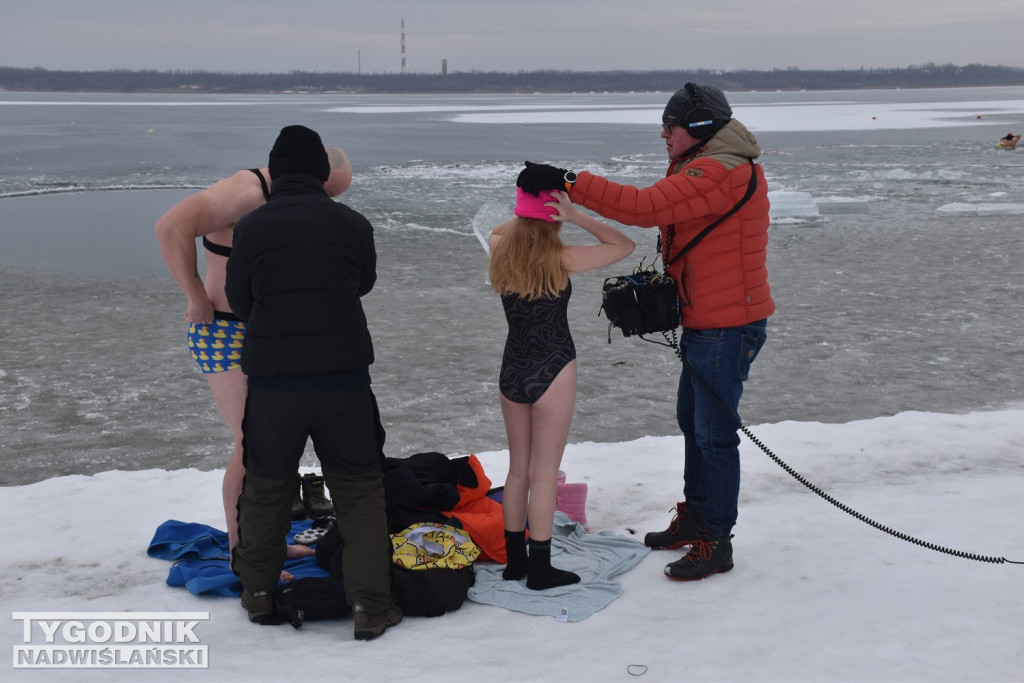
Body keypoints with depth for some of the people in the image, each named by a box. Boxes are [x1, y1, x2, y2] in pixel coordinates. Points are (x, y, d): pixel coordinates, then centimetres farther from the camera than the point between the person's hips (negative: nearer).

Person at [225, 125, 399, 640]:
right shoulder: (353, 224, -1)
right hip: (344, 378, 0)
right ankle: (370, 606, 7)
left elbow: (239, 302, 8)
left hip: (272, 380, 0)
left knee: (266, 486, 18)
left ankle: (258, 592, 30)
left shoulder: (250, 228, -3)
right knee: (359, 490, 10)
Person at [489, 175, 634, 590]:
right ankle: (540, 570, 10)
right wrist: (577, 217, -13)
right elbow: (624, 246, -7)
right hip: (552, 372, -5)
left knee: (518, 470, 16)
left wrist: (526, 213, 9)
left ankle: (514, 561, 24)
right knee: (544, 475, 2)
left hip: (512, 372, 6)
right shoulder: (560, 260, -16)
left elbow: (498, 232, 24)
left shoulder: (501, 253, -2)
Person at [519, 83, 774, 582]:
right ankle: (694, 518, 34)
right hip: (704, 323, 11)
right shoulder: (701, 169, 15)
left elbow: (645, 207, -31)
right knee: (692, 422, 20)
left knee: (714, 433, -3)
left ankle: (715, 543, 7)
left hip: (727, 327, -11)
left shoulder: (720, 172, -21)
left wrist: (568, 183, -31)